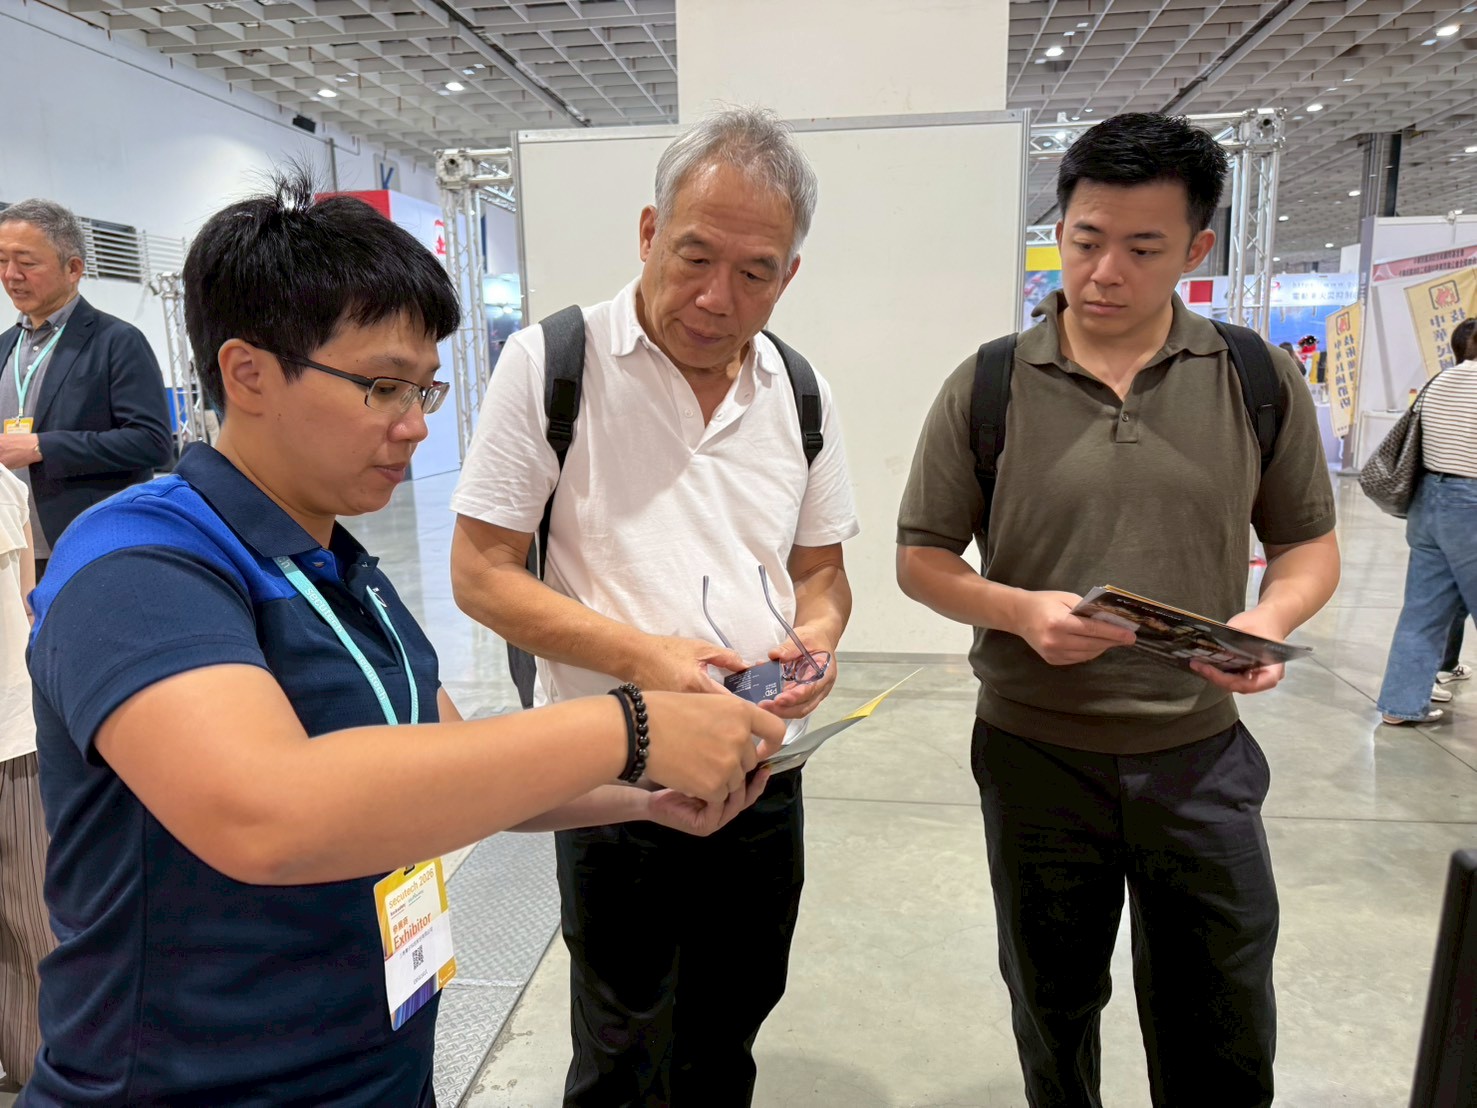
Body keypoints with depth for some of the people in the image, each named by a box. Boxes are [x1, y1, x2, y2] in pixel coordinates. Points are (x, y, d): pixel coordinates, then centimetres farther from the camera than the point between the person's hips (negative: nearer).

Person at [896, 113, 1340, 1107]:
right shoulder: (989, 386, -6)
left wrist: (1272, 617, -16)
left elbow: (1309, 543, 6)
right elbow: (922, 559, -2)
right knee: (1054, 1019, 21)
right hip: (1036, 755, 0)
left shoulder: (1260, 380, -2)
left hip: (1201, 755, 1)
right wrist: (1020, 610, -21)